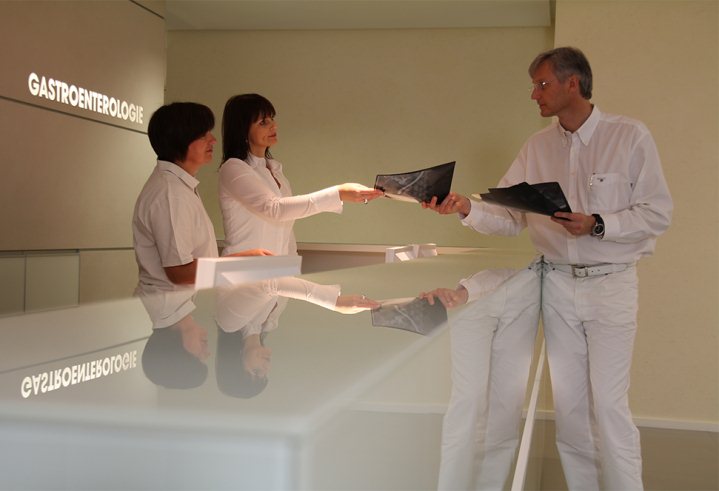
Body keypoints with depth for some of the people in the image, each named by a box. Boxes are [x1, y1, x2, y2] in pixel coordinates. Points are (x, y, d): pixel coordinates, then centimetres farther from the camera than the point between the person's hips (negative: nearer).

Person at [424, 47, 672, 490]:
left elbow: (658, 213, -9)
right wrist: (467, 209, -14)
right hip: (557, 284, 5)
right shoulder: (538, 146, 6)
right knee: (569, 402, 10)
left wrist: (596, 224, -22)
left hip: (610, 285, -4)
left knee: (608, 404, -5)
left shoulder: (630, 136, -7)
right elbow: (509, 216, 4)